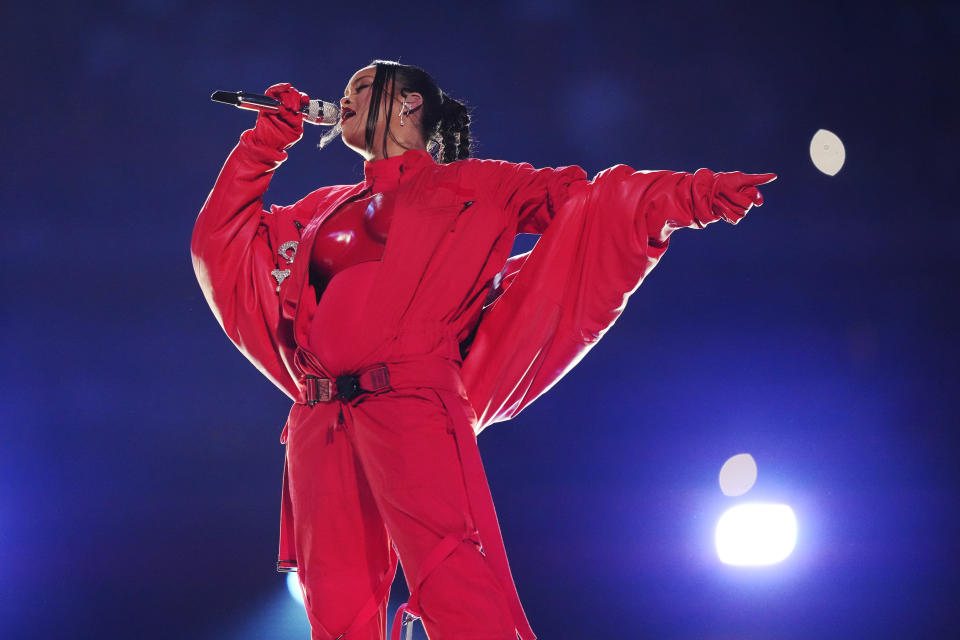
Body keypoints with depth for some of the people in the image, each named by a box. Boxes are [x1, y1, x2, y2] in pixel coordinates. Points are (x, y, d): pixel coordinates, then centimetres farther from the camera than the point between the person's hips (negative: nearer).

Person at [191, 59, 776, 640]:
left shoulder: (462, 186, 16)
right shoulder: (326, 209, 29)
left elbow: (574, 198, 8)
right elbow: (222, 238, 33)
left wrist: (686, 194, -4)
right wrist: (266, 142, 28)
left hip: (409, 403, -5)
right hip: (319, 421, 5)